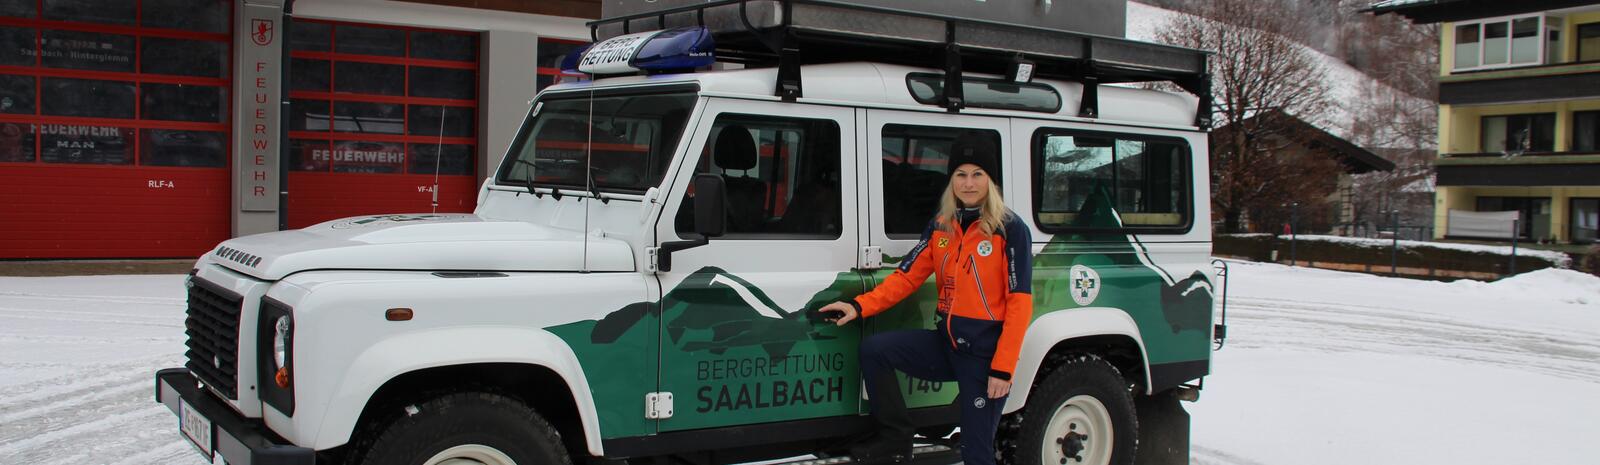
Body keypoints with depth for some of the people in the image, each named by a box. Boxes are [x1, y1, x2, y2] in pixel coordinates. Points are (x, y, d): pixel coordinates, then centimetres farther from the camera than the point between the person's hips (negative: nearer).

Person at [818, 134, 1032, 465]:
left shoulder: (1010, 229, -10)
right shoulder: (940, 226, 7)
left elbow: (1019, 302, -13)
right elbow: (908, 276, 7)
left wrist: (1003, 368, -17)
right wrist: (859, 306, -7)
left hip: (986, 351, -5)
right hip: (946, 342, 5)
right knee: (874, 350, -10)